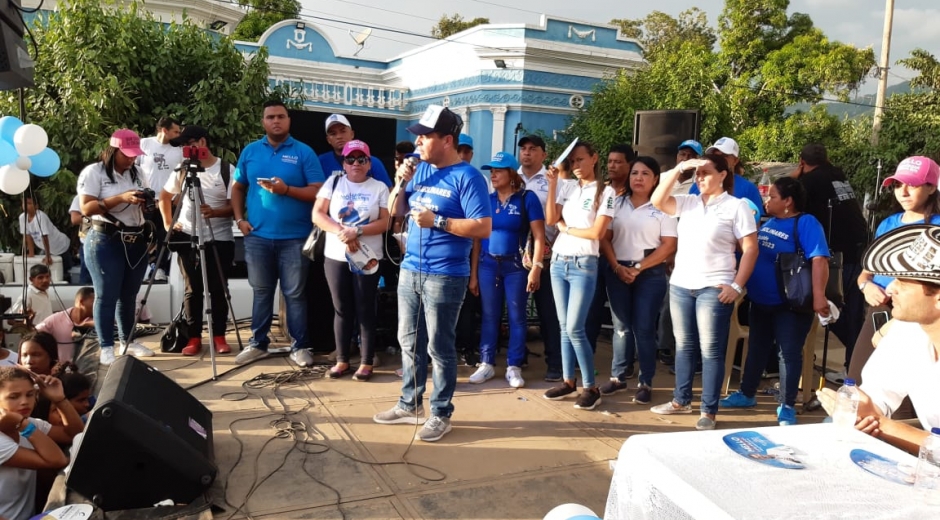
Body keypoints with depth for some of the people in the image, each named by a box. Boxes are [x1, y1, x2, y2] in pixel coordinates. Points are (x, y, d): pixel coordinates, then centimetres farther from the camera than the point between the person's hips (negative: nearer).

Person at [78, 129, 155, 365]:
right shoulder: (93, 172, -5)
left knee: (129, 294, 11)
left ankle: (128, 341, 22)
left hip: (137, 241, 6)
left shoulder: (136, 174, 15)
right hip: (105, 241, -6)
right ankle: (106, 347, 3)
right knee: (106, 296, -3)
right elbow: (86, 208, -14)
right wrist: (121, 198, -21)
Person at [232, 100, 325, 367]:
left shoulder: (304, 152, -1)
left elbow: (318, 192, -7)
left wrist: (286, 189, -19)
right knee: (261, 292, 12)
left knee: (295, 293, 4)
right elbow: (238, 188, 15)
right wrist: (240, 219, 2)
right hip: (257, 236, 3)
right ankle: (258, 343, 23)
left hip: (295, 237, -3)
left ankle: (299, 346, 13)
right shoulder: (250, 151, 9)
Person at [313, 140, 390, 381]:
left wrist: (356, 231, -19)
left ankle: (366, 362, 10)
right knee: (342, 310, 9)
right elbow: (317, 215, -2)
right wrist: (341, 232, -17)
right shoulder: (333, 183, 6)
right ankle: (342, 360, 18)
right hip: (335, 256, 2)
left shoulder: (380, 188, 3)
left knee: (365, 310, 2)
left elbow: (384, 223, -5)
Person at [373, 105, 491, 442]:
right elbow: (395, 212, 15)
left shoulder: (467, 177, -12)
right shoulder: (420, 170, 10)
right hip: (410, 270, 7)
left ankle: (441, 414, 17)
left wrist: (437, 221, -20)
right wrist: (401, 183, -2)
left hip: (445, 276, -7)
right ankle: (409, 405, 30)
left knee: (439, 347, 3)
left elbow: (484, 227, -18)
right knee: (409, 341, 15)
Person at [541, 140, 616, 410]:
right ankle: (568, 381, 19)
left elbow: (597, 232, -13)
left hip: (583, 265, -5)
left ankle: (591, 387, 4)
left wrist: (566, 228, -3)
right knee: (564, 326, 10)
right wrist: (552, 185, -6)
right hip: (558, 262, 6)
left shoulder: (605, 191, -5)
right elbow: (550, 220, -2)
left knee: (575, 328, -8)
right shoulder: (568, 188, 9)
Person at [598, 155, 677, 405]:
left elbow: (669, 245, -6)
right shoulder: (617, 203, 9)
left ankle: (645, 383, 8)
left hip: (650, 274, -3)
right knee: (621, 326, 8)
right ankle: (618, 376, 18)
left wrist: (638, 268, -11)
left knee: (644, 328, 0)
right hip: (617, 271, 3)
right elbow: (604, 238, 5)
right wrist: (617, 267, -9)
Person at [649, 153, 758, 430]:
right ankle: (681, 400, 26)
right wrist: (678, 168, -6)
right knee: (684, 345, 14)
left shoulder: (736, 206, -3)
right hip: (680, 285, 5)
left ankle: (709, 411, 7)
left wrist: (737, 285, -13)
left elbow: (750, 248, -5)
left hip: (714, 288, -5)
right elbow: (657, 201, -2)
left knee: (711, 350, -1)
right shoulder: (687, 202, 11)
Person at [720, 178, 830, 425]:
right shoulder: (768, 223, 9)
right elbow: (751, 252, 22)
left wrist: (818, 295, -33)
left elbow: (819, 260, -24)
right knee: (757, 348, 16)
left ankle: (787, 406, 10)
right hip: (760, 301, 8)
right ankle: (747, 394, 29)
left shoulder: (806, 223, -14)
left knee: (788, 353, 1)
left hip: (790, 304, -8)